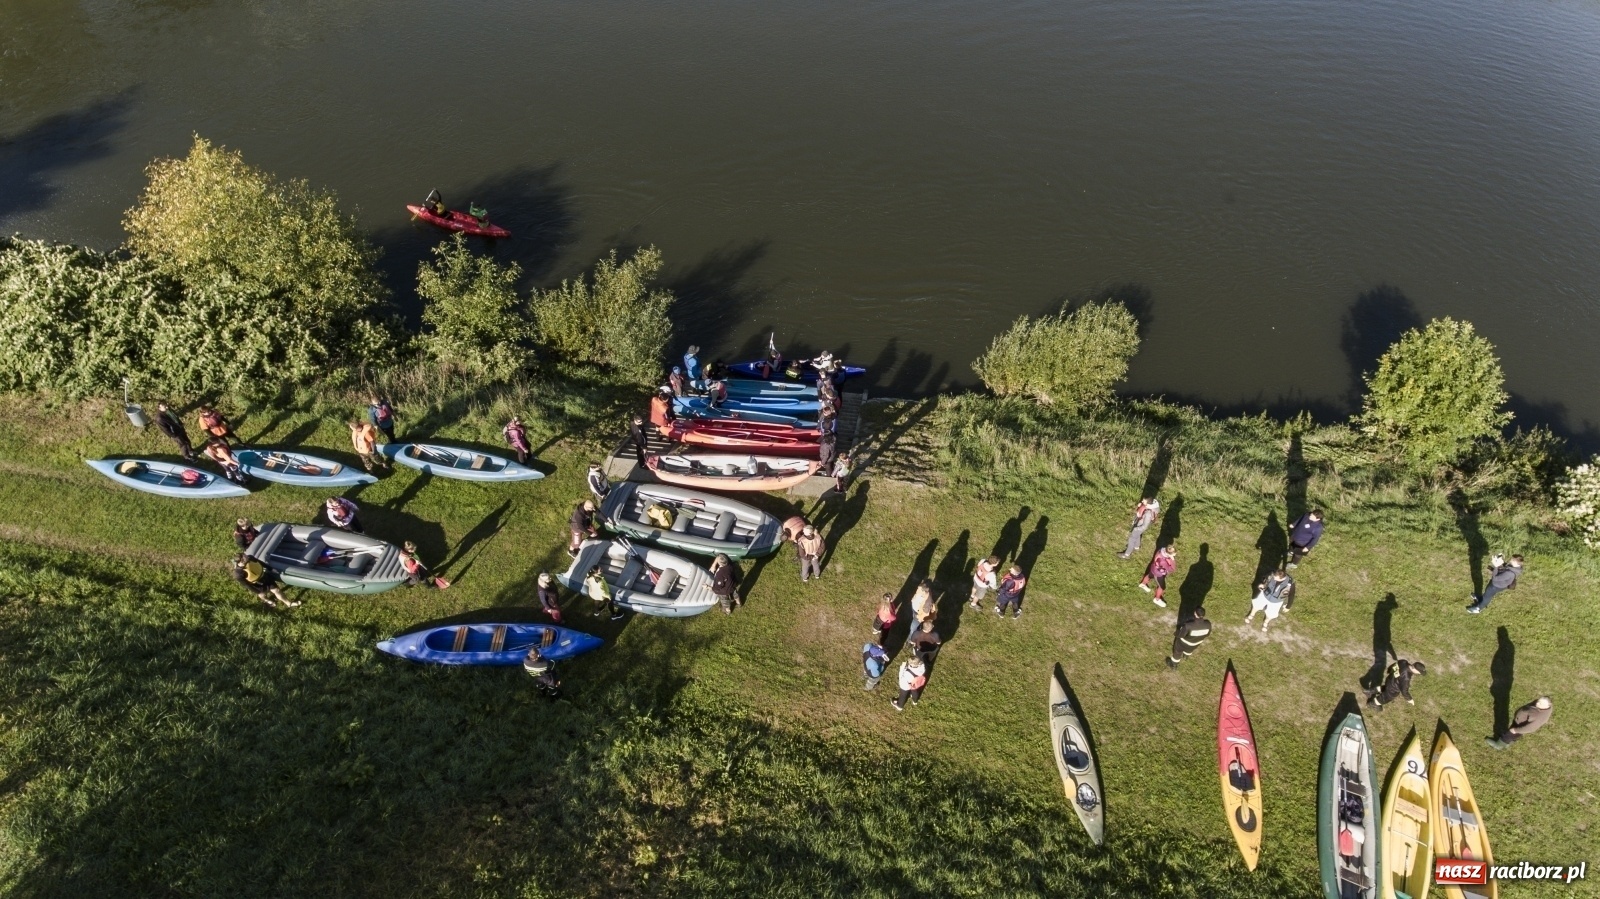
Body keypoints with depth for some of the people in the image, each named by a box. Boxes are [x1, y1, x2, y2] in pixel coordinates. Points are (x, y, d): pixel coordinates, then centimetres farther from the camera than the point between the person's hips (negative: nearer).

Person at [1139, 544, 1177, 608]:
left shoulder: (1163, 550, -28)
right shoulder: (1163, 561, -48)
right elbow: (1170, 569, -39)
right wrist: (1173, 560, -45)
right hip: (1158, 574, -7)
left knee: (1150, 576, 36)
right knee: (1162, 587, 18)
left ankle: (1143, 584, 68)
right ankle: (1157, 599, 46)